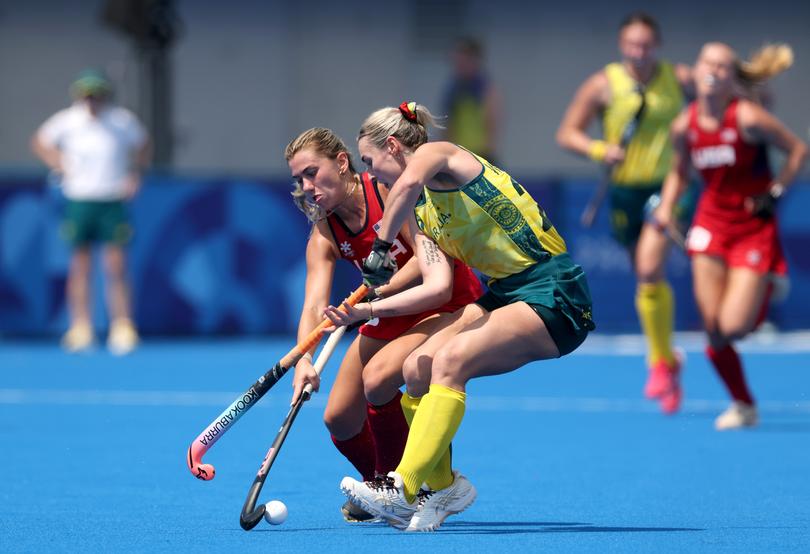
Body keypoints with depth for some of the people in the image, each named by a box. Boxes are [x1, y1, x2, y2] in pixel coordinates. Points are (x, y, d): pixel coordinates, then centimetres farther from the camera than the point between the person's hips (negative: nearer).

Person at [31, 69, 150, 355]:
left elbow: (143, 145, 18)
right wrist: (60, 165, 1)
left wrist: (135, 175, 6)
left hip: (113, 201, 0)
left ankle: (123, 329, -4)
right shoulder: (67, 121, -1)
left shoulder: (122, 121, 1)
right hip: (79, 200, 1)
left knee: (116, 267, -6)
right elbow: (40, 141, 15)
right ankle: (80, 329, 6)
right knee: (80, 266, 2)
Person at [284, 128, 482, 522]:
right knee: (339, 419, -1)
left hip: (451, 306, -6)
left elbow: (432, 261, -24)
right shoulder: (323, 235, -6)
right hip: (389, 317, 7)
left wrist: (375, 294, -32)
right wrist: (304, 360, -36)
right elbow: (314, 305, -18)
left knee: (378, 376, -29)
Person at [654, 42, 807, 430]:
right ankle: (743, 405, 15)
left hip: (754, 227, -4)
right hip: (711, 224, 4)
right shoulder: (684, 126, -2)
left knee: (733, 328, -14)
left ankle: (769, 289, 21)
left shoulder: (747, 118, -15)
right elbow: (679, 172, 16)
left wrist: (775, 193, -11)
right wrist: (666, 206, 0)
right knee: (714, 330, -6)